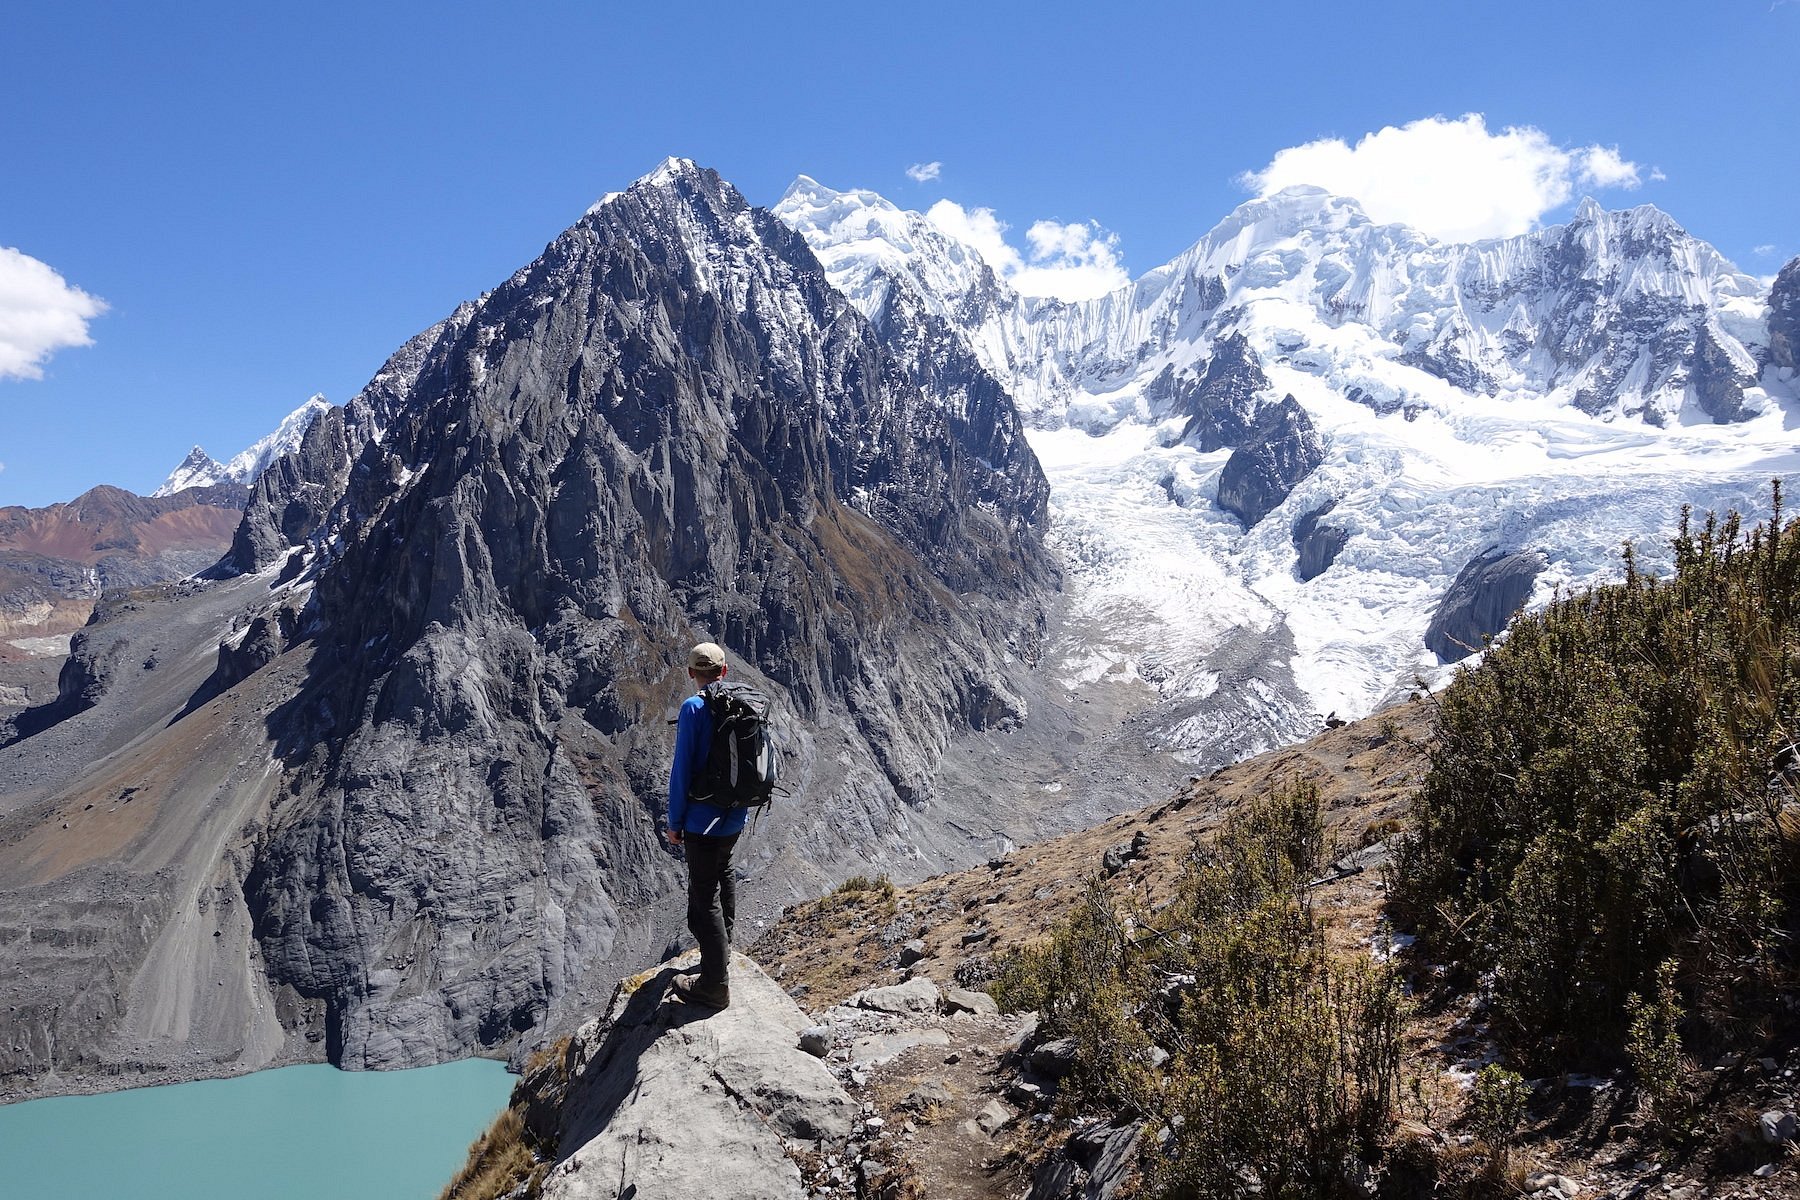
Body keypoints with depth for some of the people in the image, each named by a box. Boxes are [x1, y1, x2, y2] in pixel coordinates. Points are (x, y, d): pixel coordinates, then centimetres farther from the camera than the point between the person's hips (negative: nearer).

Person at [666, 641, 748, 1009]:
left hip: (703, 819, -8)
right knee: (722, 873, 30)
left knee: (704, 898, 0)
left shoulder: (694, 708, -18)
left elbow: (682, 769, -17)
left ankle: (715, 986, 5)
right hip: (736, 815, 8)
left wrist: (675, 822, -9)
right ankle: (723, 948, 47)